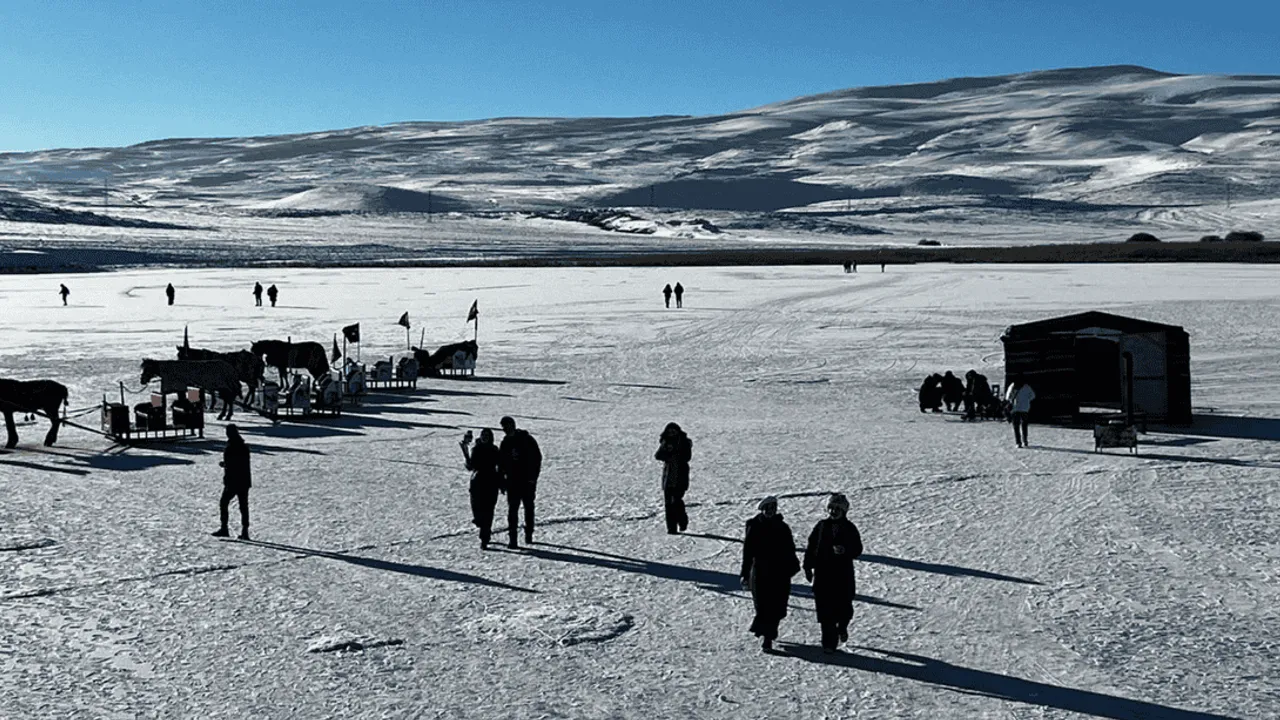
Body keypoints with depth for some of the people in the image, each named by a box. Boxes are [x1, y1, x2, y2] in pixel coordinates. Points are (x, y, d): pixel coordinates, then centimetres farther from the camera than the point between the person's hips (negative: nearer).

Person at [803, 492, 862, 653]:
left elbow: (858, 549, 0)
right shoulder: (821, 526, 5)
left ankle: (842, 627, 37)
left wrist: (844, 550, -20)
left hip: (844, 575, 0)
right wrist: (808, 567, 4)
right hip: (823, 574, 0)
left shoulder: (850, 528, 3)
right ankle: (829, 642, 3)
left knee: (844, 606, 4)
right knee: (825, 609, -3)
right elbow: (810, 547, 8)